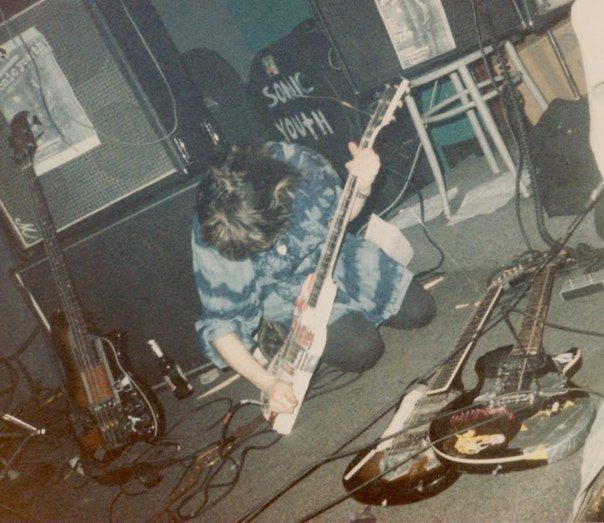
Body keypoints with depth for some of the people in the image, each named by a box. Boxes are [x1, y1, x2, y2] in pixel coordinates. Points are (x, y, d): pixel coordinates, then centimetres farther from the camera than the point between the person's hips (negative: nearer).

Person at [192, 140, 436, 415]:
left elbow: (339, 215, -5)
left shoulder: (301, 164, -26)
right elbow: (220, 323, -21)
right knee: (362, 350, -23)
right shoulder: (212, 238, -31)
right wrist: (268, 383, -29)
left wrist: (361, 186, -27)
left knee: (419, 310, -2)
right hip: (289, 292, -3)